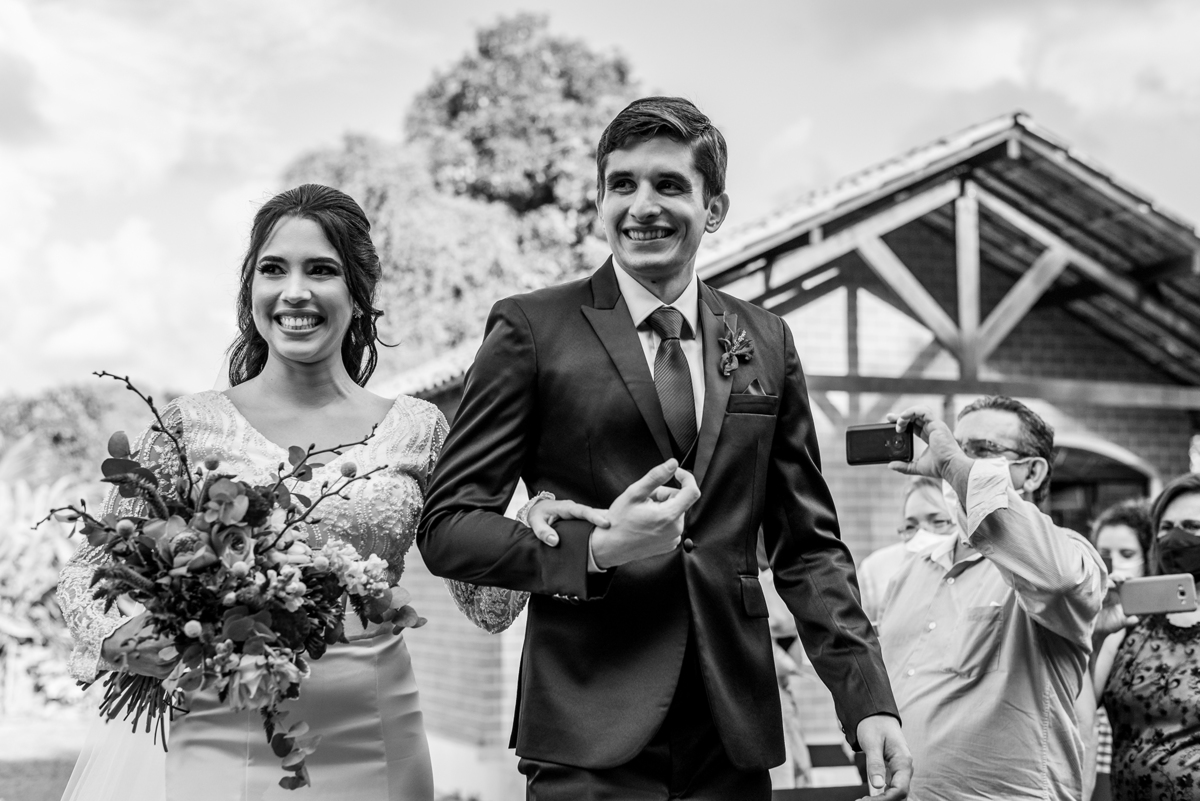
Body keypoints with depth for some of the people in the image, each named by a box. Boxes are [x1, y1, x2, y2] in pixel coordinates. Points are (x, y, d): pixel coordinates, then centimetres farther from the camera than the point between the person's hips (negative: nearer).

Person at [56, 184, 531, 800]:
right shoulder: (193, 423, -1)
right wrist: (118, 640, -15)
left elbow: (491, 604, 3)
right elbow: (87, 572, 5)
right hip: (221, 744, -1)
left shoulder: (416, 430, 2)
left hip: (371, 751, 1)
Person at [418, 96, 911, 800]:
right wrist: (597, 548, -17)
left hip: (735, 735, 4)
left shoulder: (767, 342, 9)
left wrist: (868, 698, 1)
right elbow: (446, 528, -3)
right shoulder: (531, 329, -2)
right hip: (591, 738, -3)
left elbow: (809, 544, 11)